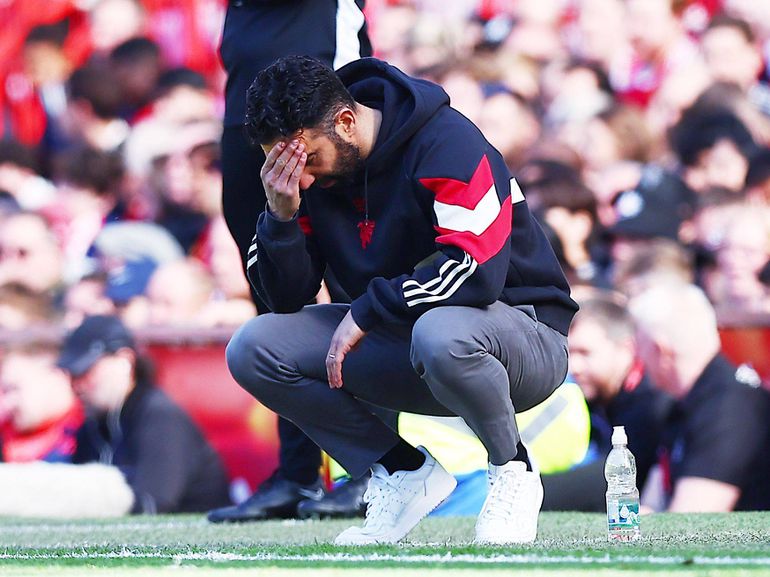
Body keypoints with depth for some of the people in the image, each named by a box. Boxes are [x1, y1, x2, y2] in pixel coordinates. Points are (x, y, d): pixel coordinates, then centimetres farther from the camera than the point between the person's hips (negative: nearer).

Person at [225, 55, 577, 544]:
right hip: (397, 341, 7)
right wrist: (282, 215, -19)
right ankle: (403, 471, -1)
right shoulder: (307, 173, -2)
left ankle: (512, 471, -13)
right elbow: (288, 299, -1)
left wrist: (366, 311, -23)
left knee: (440, 334, -42)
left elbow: (477, 270, -32)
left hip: (522, 333, -7)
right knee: (254, 349, -10)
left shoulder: (444, 142, -21)